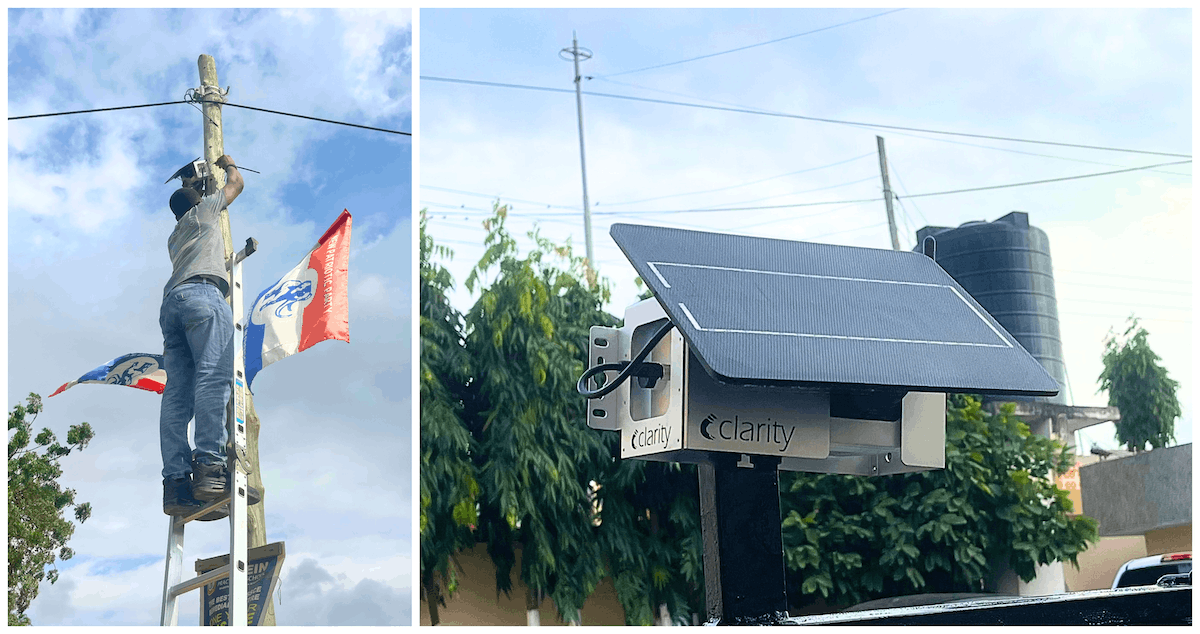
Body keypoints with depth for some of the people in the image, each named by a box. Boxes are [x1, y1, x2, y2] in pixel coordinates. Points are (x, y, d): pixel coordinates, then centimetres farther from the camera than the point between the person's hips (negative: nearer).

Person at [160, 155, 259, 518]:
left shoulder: (175, 237, 39)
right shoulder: (203, 212, 23)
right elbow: (236, 185, 36)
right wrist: (228, 164, 56)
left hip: (171, 302, 7)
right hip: (202, 292, -7)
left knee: (177, 394, -7)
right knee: (214, 378, -22)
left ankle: (176, 482, -21)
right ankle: (209, 467, -40)